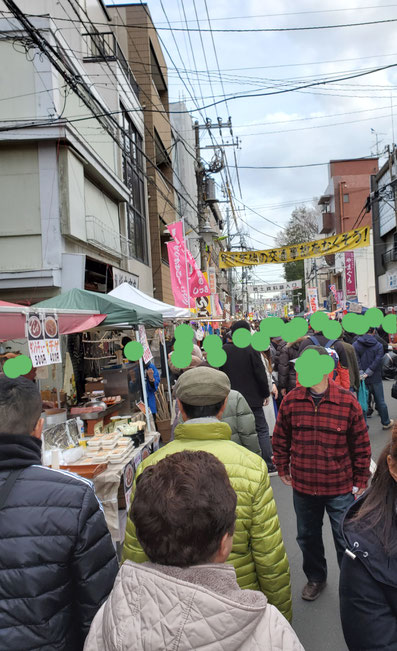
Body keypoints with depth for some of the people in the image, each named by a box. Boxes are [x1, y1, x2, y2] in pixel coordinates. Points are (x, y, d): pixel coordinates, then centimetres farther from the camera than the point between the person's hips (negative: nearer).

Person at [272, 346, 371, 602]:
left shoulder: (347, 401, -13)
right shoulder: (291, 401, -8)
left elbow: (361, 444, -4)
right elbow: (280, 439, 5)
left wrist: (361, 480, 1)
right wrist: (283, 470, 8)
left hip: (340, 488, -2)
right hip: (303, 487, 3)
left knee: (346, 540, 13)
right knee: (308, 537, 21)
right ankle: (316, 577, 47)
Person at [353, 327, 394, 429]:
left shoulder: (355, 345, -5)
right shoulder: (378, 345, -5)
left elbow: (357, 362, -13)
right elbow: (377, 361, -14)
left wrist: (361, 374, -16)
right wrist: (367, 374, -15)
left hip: (363, 380, 0)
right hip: (376, 379, 0)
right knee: (380, 402, 14)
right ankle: (386, 422, 30)